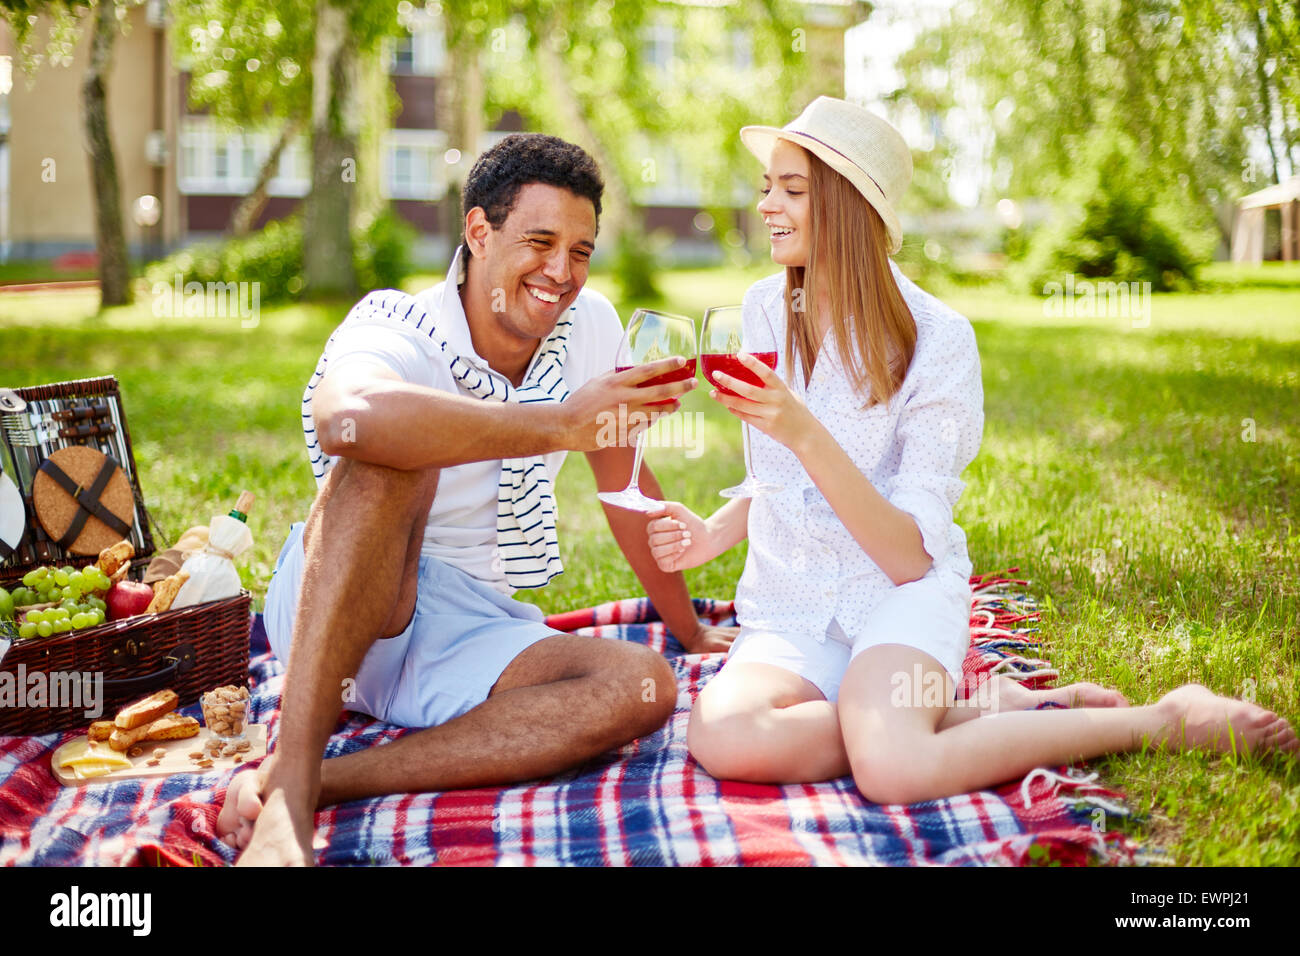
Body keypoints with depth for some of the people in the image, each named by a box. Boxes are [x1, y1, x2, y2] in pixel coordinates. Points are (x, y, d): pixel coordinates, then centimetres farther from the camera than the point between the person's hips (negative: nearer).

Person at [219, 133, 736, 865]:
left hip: (470, 631, 5)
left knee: (643, 687, -24)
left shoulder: (590, 325, 1)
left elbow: (625, 482, 14)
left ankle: (326, 781, -30)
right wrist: (560, 425, -41)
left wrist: (692, 630, 20)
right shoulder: (398, 330, -16)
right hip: (330, 612, -5)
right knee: (392, 454, -34)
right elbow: (348, 416, -42)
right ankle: (288, 789, -39)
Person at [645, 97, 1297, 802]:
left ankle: (1169, 720, -12)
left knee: (889, 768, -36)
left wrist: (803, 433, -27)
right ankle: (990, 708, -13)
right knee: (722, 741, -31)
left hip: (902, 596, -4)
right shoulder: (762, 310, 6)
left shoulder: (935, 339, -10)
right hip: (787, 615, 4)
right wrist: (713, 532, -1)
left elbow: (911, 554, -16)